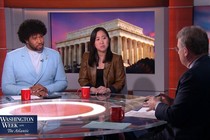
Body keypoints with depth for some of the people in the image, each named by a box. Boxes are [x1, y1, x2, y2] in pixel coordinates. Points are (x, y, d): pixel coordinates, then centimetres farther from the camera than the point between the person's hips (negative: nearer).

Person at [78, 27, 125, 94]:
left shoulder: (117, 58, 4)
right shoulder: (86, 57, 8)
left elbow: (120, 81, 1)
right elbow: (82, 79, 5)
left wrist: (108, 90, -17)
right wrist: (93, 89, -14)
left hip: (111, 95, -1)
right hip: (91, 95, 1)